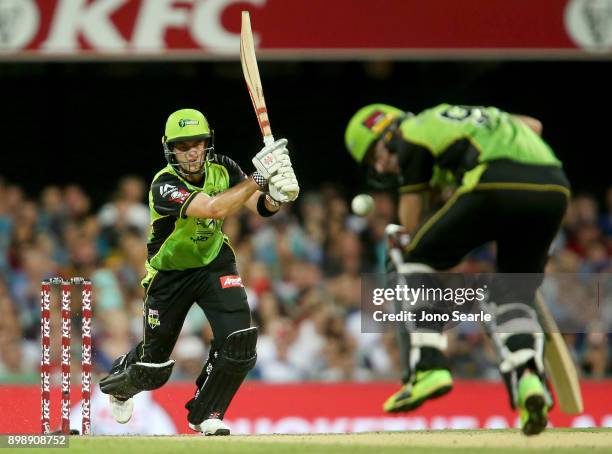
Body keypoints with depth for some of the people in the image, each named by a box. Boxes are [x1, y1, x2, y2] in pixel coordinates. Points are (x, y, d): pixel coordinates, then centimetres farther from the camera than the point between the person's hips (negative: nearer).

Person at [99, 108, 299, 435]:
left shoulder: (221, 168, -14)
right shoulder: (164, 186, -31)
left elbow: (260, 206, -18)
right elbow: (215, 209, -44)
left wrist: (276, 195, -42)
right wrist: (259, 177, -48)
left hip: (213, 263, 3)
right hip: (169, 274, -3)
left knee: (239, 341, -17)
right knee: (153, 370, 5)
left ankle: (205, 414, 7)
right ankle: (120, 379, 44)